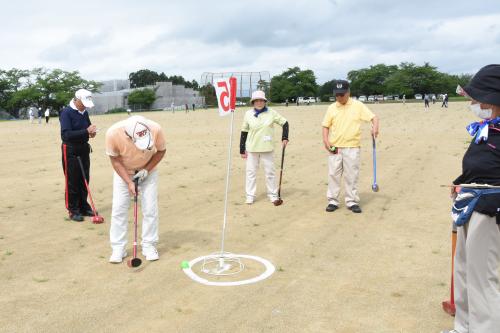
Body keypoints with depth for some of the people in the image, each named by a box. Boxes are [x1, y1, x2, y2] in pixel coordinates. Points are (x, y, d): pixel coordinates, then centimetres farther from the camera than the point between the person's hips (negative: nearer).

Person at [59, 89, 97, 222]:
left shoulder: (84, 112, 7)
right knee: (72, 182, 0)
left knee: (84, 180, 12)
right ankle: (73, 210, 9)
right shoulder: (66, 113, -14)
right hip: (71, 150, -7)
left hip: (84, 148, 7)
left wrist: (92, 132, -5)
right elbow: (66, 135, -24)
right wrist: (86, 131, -29)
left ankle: (83, 206, 24)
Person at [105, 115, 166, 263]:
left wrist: (147, 169, -20)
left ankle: (149, 245, 11)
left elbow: (161, 151, -11)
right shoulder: (113, 133, -33)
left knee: (150, 209, -3)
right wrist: (129, 182, -23)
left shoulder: (156, 129, -32)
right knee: (118, 208, -4)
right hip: (123, 172, 0)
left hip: (148, 171, 0)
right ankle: (118, 248, 8)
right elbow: (115, 159, -17)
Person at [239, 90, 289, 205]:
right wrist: (242, 150, 2)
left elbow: (284, 123, 5)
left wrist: (284, 138, -6)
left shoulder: (271, 113, -3)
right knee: (251, 172, 4)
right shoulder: (248, 114, -1)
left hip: (267, 148, 0)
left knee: (270, 172, 6)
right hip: (252, 148, 1)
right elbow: (244, 132, 3)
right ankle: (250, 196, 15)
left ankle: (273, 195, 19)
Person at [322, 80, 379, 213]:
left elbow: (373, 117, -2)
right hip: (334, 148, 2)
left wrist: (375, 127, -23)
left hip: (352, 147, -2)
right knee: (333, 174, 5)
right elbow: (326, 126, 11)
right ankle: (333, 201, 14)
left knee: (352, 176, 3)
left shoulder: (358, 106, -1)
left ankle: (352, 201, 13)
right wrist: (325, 140, -5)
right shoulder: (331, 108, 6)